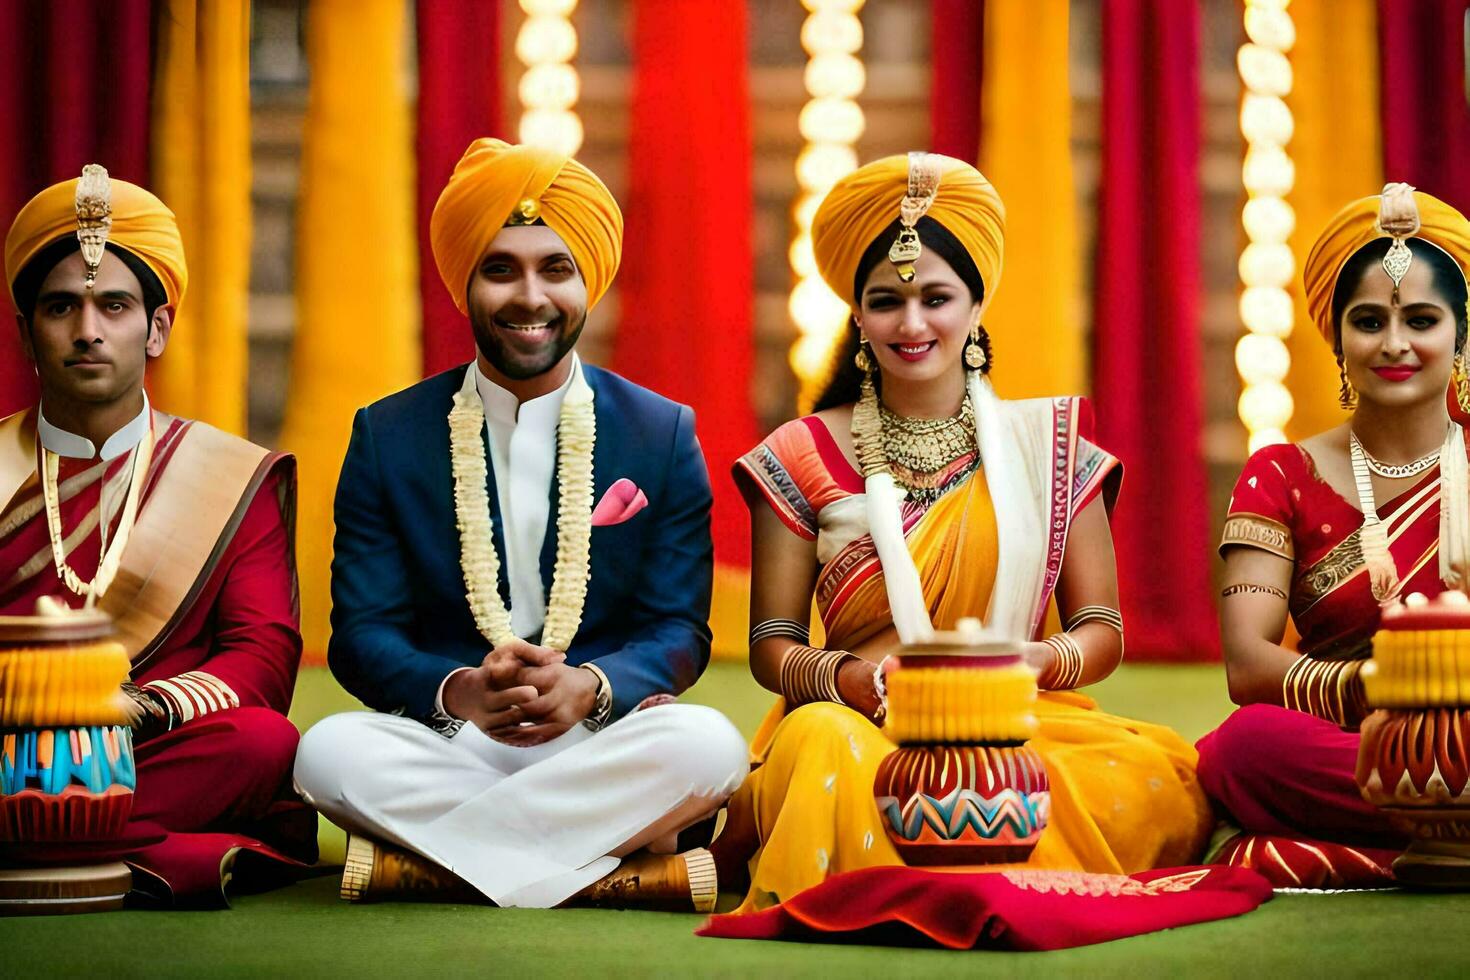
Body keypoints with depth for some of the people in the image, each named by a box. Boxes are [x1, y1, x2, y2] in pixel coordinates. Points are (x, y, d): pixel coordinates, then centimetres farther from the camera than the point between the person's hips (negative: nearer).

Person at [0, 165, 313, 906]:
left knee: (264, 741, -32)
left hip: (152, 757, 1)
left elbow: (264, 657, 4)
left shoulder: (235, 480, 15)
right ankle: (189, 858, -31)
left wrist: (143, 707, -17)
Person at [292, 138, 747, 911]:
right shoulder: (388, 436, 8)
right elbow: (362, 631, 2)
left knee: (708, 745, -32)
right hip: (447, 742, 0)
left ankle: (419, 864, -24)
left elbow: (680, 629, 3)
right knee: (329, 751, -32)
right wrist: (460, 693, -21)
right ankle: (633, 868, -27)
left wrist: (590, 688, -21)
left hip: (599, 741, 0)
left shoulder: (662, 434, 8)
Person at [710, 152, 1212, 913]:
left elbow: (1102, 630, 10)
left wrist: (1036, 662, -13)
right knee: (823, 742, -40)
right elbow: (771, 644, 6)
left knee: (1160, 774, -32)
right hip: (859, 727, -2)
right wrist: (845, 677, -16)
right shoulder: (802, 458, 9)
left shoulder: (1048, 444, 11)